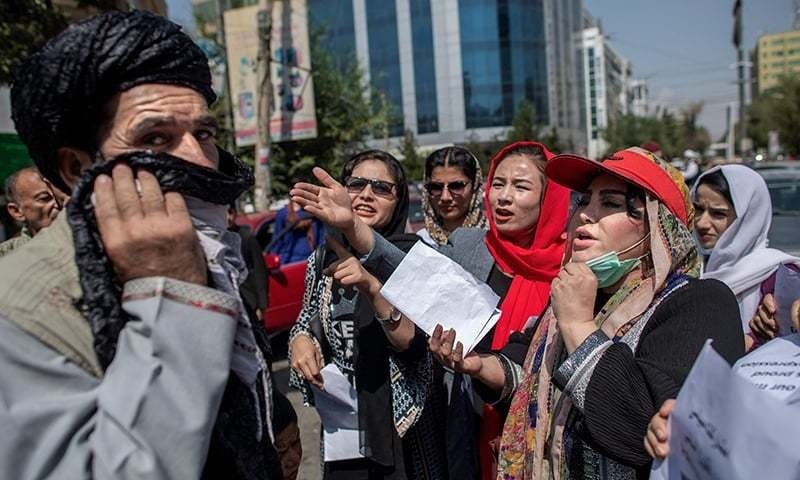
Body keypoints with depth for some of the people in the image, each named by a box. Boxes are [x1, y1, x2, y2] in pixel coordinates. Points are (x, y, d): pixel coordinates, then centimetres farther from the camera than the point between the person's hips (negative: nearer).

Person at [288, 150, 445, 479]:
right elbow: (307, 320, 12)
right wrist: (299, 340, -10)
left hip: (402, 420, -3)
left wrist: (372, 286, -35)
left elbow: (413, 342, -21)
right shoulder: (323, 258, -1)